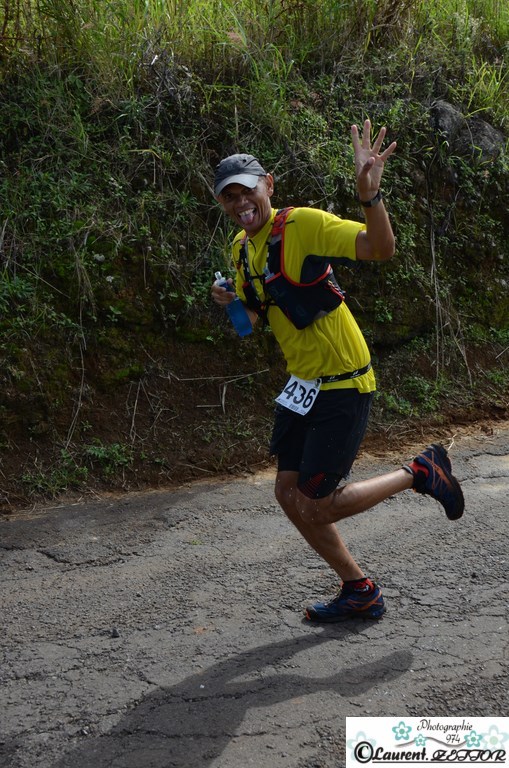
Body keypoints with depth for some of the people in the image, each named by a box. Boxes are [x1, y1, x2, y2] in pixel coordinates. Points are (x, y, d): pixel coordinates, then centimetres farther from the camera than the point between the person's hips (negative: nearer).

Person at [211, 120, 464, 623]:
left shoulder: (302, 224, -17)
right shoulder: (241, 248, 8)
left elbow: (381, 249, -26)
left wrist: (369, 194, -42)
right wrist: (232, 304, -4)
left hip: (343, 384, -8)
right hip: (303, 384, 8)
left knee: (316, 506, -6)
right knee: (289, 495, 9)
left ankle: (421, 473, 14)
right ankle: (360, 591, 25)